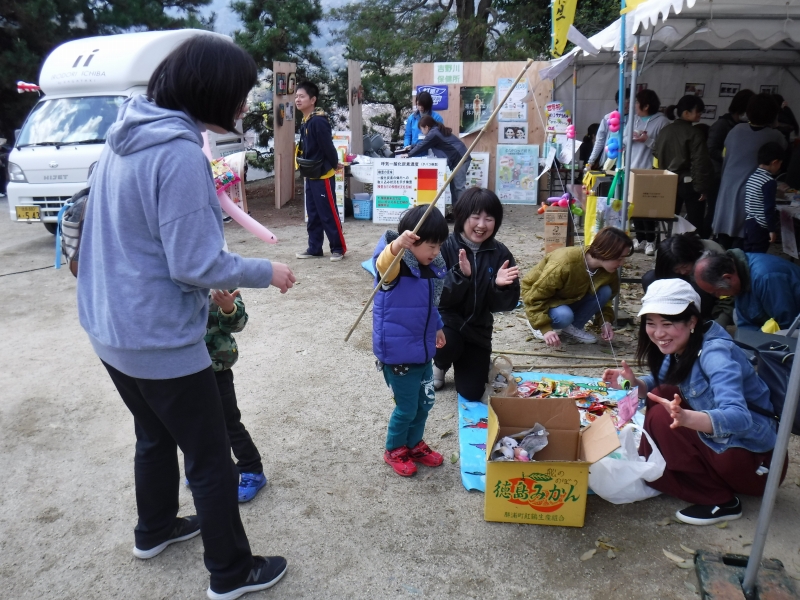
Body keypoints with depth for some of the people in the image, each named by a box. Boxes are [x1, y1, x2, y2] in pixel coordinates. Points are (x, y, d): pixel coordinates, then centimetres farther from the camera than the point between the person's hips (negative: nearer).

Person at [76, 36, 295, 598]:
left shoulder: (125, 138, 5)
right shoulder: (181, 152, -24)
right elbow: (194, 263, -24)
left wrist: (211, 282, 14)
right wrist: (266, 272, -9)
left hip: (111, 329, 9)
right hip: (160, 340, -9)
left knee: (155, 436, 28)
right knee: (211, 462, 8)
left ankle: (155, 530, 48)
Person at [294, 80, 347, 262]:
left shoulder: (318, 121, -19)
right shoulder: (304, 121, 10)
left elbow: (328, 146, -19)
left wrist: (334, 165, -8)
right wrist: (305, 168, 13)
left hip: (322, 175, -9)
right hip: (310, 175, 10)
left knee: (328, 214, -2)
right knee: (313, 215, 13)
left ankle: (338, 248, 9)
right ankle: (314, 249, 21)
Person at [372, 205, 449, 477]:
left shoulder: (430, 268, 2)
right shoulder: (396, 265, -21)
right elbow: (383, 262, -47)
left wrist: (436, 328, 29)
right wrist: (397, 245, -67)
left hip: (422, 350, 8)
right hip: (397, 352, -8)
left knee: (425, 402, 19)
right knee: (407, 407, 6)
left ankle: (414, 444, 43)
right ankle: (394, 450, 32)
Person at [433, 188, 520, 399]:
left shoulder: (500, 254, -6)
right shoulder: (444, 247, -15)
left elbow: (507, 304, -6)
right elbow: (437, 297, -19)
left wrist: (500, 286, -27)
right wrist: (461, 275, -35)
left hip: (477, 328, 3)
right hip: (444, 320, -3)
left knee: (472, 394, 0)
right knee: (446, 345, -38)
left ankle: (467, 363, 36)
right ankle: (440, 364, 3)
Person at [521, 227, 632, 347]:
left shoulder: (607, 270, -16)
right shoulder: (564, 263, -37)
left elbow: (607, 297, 3)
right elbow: (535, 297, -31)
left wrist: (606, 321, -13)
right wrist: (545, 328, -37)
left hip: (570, 298, 6)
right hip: (540, 296, -6)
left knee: (605, 291, -18)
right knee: (564, 316, -36)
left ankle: (573, 327, -3)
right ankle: (536, 323, -4)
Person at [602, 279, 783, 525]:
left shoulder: (715, 353, -26)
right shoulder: (680, 346, -2)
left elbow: (739, 418, -40)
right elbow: (659, 382, 14)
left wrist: (686, 418, -59)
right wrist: (633, 383, -10)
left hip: (756, 461, -8)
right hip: (721, 442, 8)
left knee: (662, 418, -21)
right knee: (662, 395, -2)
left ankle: (720, 501, -6)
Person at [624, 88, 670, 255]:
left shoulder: (661, 121, -7)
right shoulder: (633, 119, 12)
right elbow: (622, 141, 10)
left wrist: (648, 140, -21)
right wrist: (631, 137, -9)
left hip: (650, 171, -6)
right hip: (631, 169, 6)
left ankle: (650, 241, 5)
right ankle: (640, 239, 17)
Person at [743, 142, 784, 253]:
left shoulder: (751, 177, 7)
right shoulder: (769, 182, -16)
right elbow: (769, 209, -18)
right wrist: (772, 229, -12)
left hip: (748, 222, 8)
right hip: (761, 226, -8)